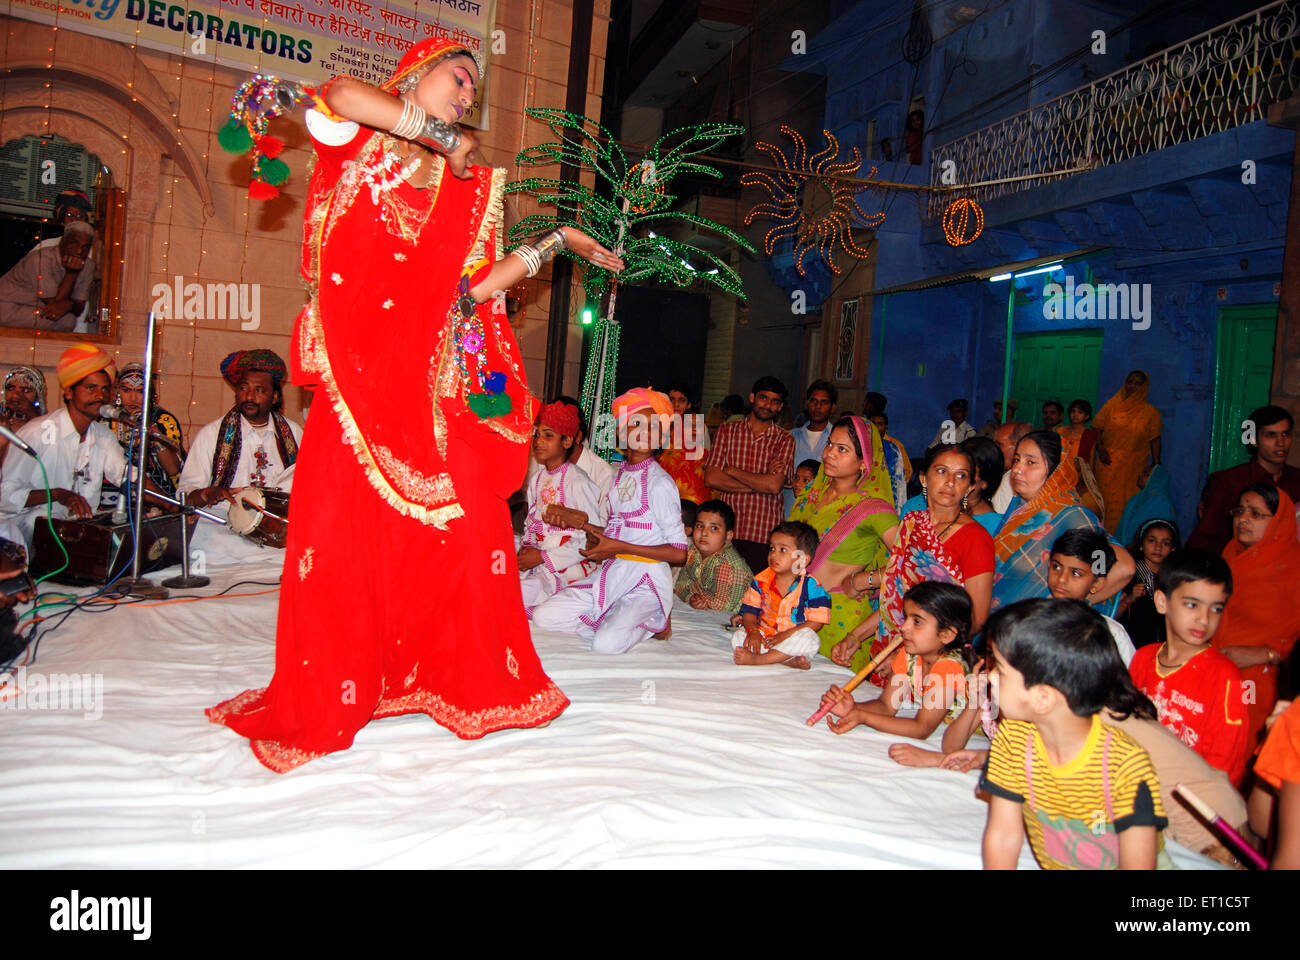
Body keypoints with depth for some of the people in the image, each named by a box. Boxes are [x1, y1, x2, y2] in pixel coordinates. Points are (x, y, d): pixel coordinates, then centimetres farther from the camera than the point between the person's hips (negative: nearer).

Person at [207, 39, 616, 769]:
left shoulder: (468, 187, 18)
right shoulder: (357, 147, 10)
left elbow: (476, 284, 10)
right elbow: (341, 93, -13)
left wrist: (557, 242, 9)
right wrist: (441, 135, -8)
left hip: (436, 381, 3)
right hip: (360, 372, -2)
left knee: (464, 525, -4)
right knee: (341, 528, -4)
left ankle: (467, 678, 10)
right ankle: (331, 692, 9)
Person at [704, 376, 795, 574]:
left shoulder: (784, 440, 4)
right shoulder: (727, 430, 8)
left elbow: (774, 485, -11)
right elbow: (711, 478, -3)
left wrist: (732, 471, -4)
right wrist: (760, 483, -7)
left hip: (764, 534, -1)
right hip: (725, 527, 1)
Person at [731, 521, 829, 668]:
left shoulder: (811, 585, -8)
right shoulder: (761, 580, 3)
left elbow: (816, 622, -12)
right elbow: (749, 610, 3)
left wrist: (786, 635, -21)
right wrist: (753, 631, -18)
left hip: (792, 639, -2)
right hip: (763, 635, 3)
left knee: (809, 639, -33)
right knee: (738, 637, -22)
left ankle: (756, 659, -33)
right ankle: (789, 661, -31)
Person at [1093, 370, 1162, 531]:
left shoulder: (1150, 412, 6)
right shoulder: (1112, 405, 7)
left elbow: (1155, 440, 7)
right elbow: (1097, 428, 7)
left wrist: (1156, 465, 2)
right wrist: (1100, 448, -8)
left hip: (1135, 467, 0)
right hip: (1110, 464, 0)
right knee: (1108, 499, -2)